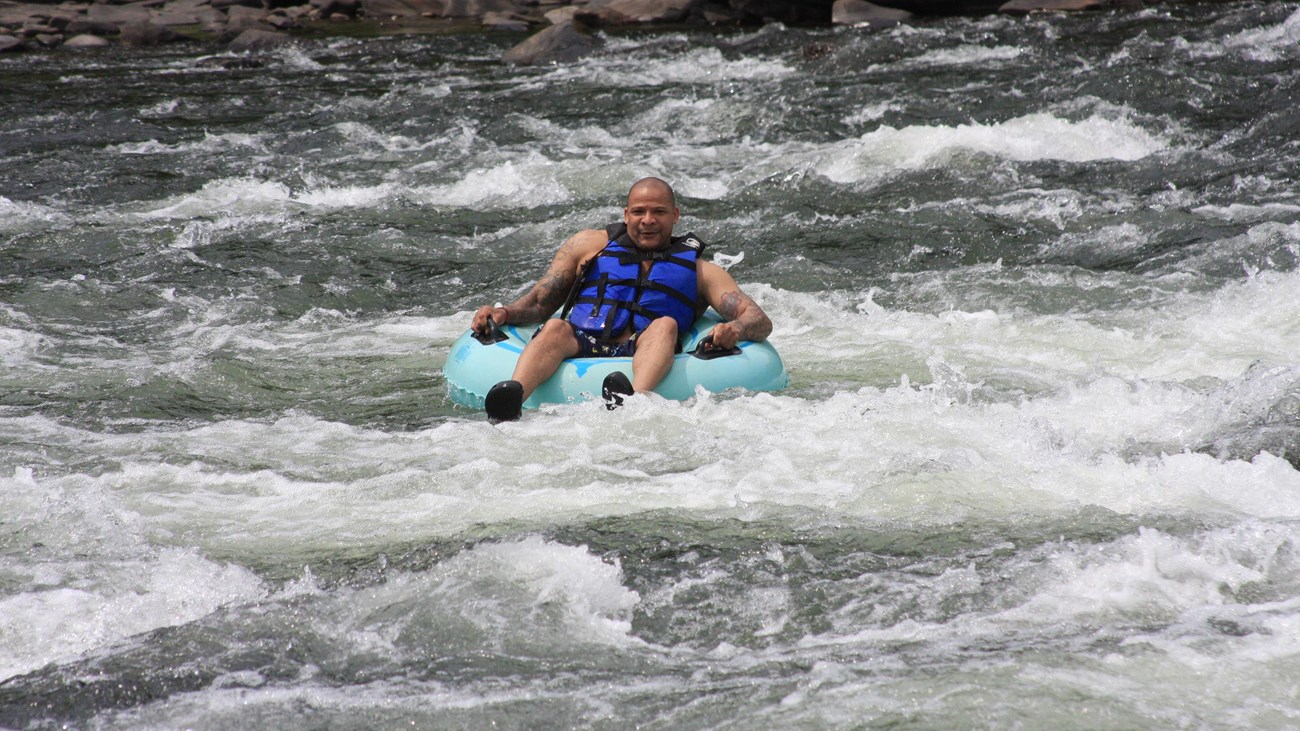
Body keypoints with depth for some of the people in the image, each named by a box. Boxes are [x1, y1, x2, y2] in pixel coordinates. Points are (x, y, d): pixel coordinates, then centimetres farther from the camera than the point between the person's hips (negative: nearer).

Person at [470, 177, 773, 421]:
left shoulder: (699, 271, 21)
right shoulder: (590, 245, 24)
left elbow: (760, 320, 9)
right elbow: (539, 303, 20)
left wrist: (735, 330, -16)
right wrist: (503, 313, -3)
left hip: (642, 362, -1)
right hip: (579, 350, 1)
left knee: (665, 325, -30)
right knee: (556, 328, -31)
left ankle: (633, 401, -61)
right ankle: (512, 398, -62)